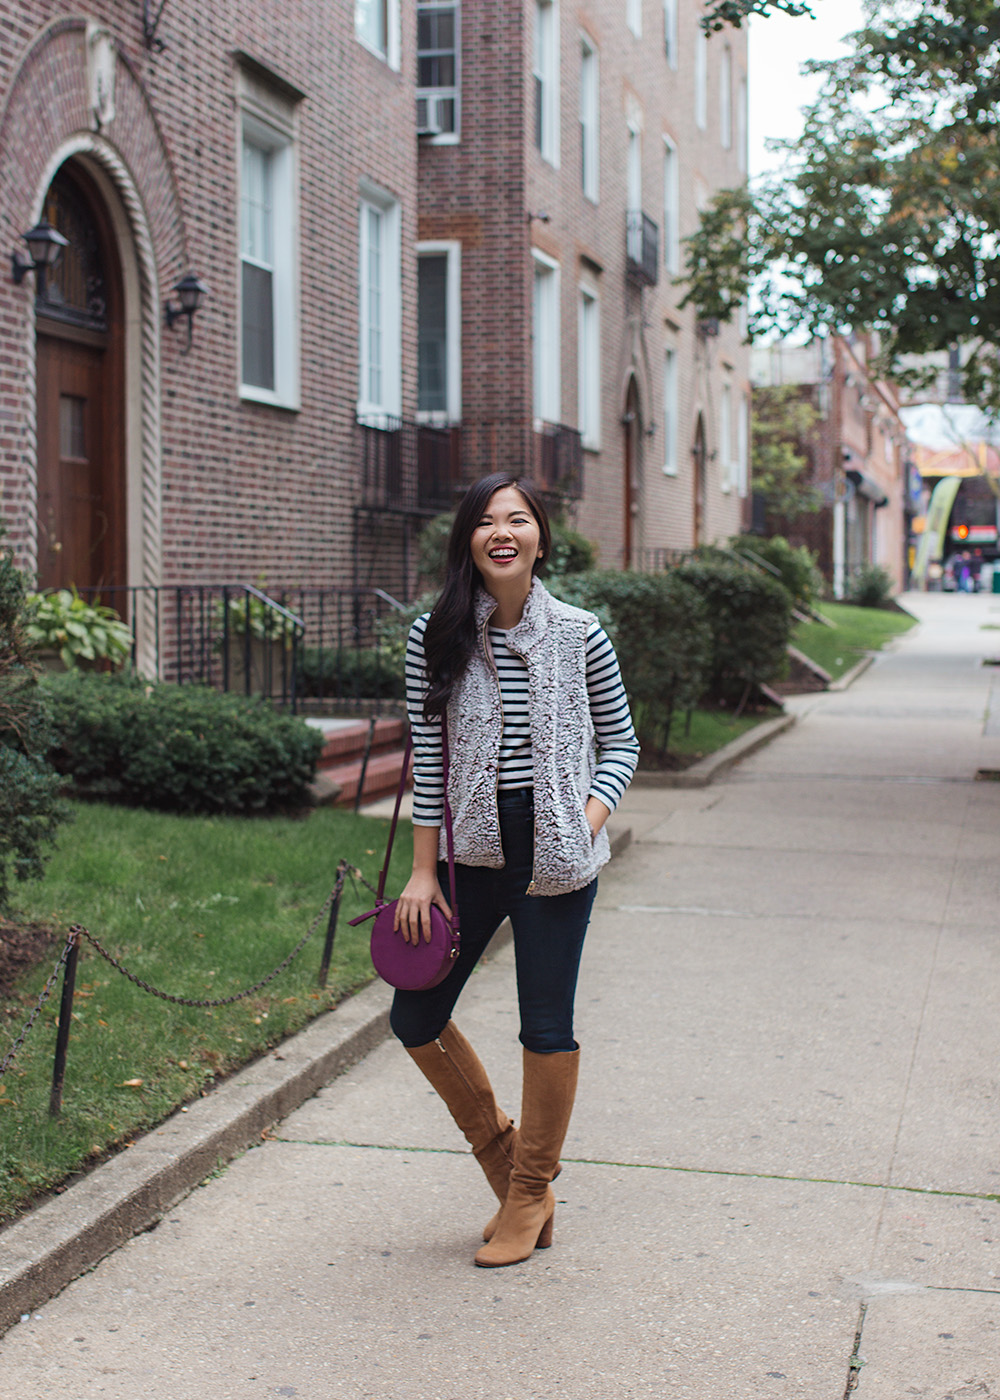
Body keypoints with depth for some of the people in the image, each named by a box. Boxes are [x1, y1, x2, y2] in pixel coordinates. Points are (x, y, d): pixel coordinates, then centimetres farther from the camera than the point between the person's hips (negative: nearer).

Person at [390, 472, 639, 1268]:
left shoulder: (579, 635, -4)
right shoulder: (436, 639, -1)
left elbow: (621, 743, 5)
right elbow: (428, 759, 1)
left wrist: (591, 817, -12)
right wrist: (424, 872, -1)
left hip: (556, 857, -2)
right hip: (473, 852, 2)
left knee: (547, 1028, 5)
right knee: (415, 1019, 5)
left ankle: (531, 1196, 25)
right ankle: (503, 1153, 30)